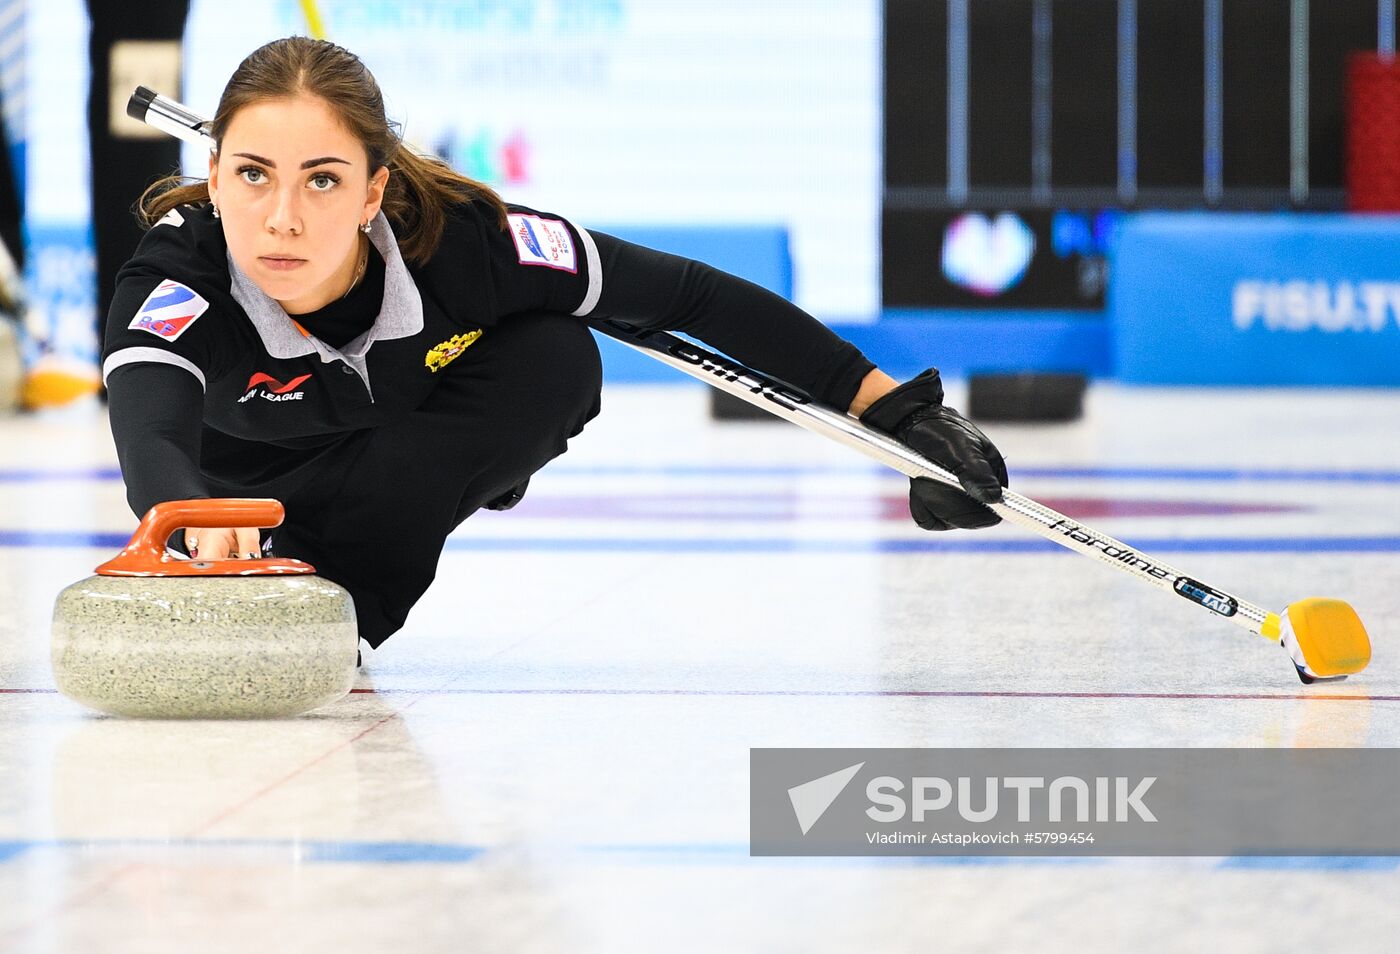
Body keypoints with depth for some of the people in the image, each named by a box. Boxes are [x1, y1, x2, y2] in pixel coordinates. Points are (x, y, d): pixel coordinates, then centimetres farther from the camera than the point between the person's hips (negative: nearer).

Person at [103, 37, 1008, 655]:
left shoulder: (461, 241, -39)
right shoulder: (176, 275, -42)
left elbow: (692, 295, -28)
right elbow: (147, 436, -62)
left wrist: (898, 409, -29)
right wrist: (201, 522, -86)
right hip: (247, 474, 4)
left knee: (558, 358, -27)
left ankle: (340, 603, -16)